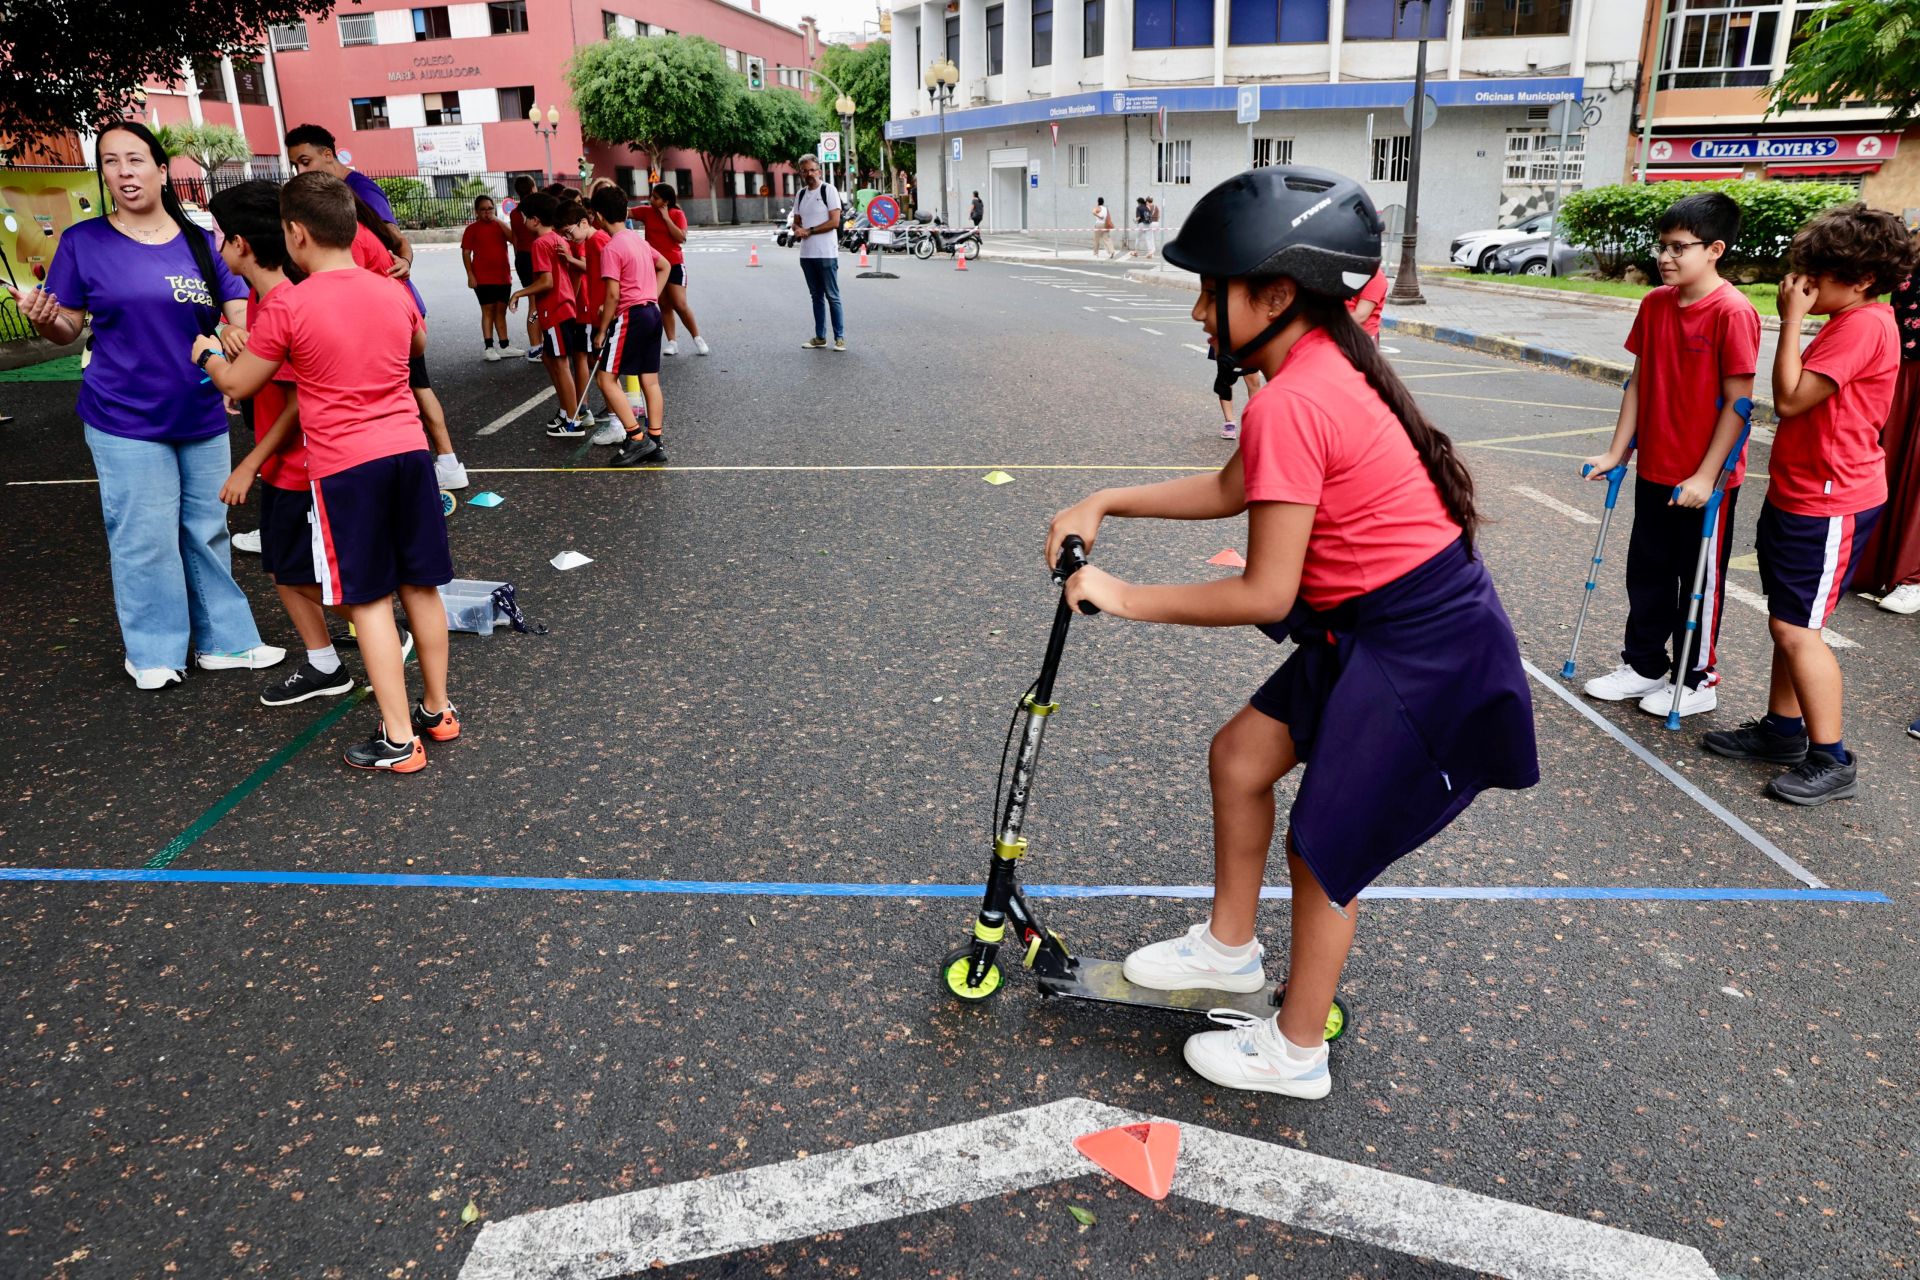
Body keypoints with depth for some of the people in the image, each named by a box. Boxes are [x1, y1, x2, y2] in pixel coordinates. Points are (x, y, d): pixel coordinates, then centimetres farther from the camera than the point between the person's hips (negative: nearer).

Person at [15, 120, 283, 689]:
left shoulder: (201, 243, 5)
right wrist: (42, 319, -20)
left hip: (203, 416, 3)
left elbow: (241, 318, 2)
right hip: (125, 420, -2)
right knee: (146, 538, 0)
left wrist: (237, 335, -20)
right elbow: (68, 328, 2)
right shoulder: (83, 242, -1)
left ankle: (223, 640, 21)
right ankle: (154, 651, 15)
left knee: (207, 531, 10)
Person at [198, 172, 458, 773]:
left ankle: (399, 739, 4)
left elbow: (238, 384, 4)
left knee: (369, 599, 1)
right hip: (408, 451, 5)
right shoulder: (394, 293, 5)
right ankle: (438, 710, 25)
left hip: (344, 467, -5)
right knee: (421, 587, 13)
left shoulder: (288, 308, -9)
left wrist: (207, 354, 25)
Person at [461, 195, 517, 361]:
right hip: (483, 278, -5)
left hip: (502, 276, 5)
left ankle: (504, 346, 15)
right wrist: (470, 275, -14)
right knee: (488, 310, -6)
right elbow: (466, 253, -5)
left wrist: (499, 222, -10)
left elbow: (513, 240, -4)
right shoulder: (472, 228, -1)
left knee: (501, 310, 9)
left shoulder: (500, 225, 13)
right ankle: (488, 348, -5)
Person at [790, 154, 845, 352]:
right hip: (806, 254, 7)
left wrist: (809, 231, -13)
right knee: (816, 296, 11)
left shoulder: (828, 190, -6)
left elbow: (835, 222, -13)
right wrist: (797, 230, -5)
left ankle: (840, 337, 2)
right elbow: (796, 222, 19)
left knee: (832, 297, -3)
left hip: (826, 253, -7)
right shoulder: (801, 194, 14)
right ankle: (820, 337, 17)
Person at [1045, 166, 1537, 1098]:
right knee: (1239, 756, 16)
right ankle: (1230, 948, 36)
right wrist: (1105, 503, 9)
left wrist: (1130, 599, -12)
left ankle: (1295, 1053, 27)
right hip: (1375, 626, 10)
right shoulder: (1323, 364, 5)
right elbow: (1230, 490, 16)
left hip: (1420, 653, -10)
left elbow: (1265, 595, -23)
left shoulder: (1289, 403, -25)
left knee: (1322, 847, 5)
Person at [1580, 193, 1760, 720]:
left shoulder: (1733, 313, -18)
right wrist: (1616, 452, 5)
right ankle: (1643, 665, 30)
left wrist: (1705, 477, -18)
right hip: (1653, 470, 6)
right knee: (1647, 572, 15)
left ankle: (1698, 680, 23)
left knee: (1700, 580, 8)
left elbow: (1737, 402, -17)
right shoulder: (1655, 304, 2)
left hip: (1706, 480, -6)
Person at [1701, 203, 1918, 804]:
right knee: (1788, 619, 16)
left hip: (1829, 503, -11)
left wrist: (1792, 320, -17)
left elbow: (1790, 398, -22)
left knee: (1795, 626, -8)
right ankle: (1782, 730, 28)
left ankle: (1831, 762, 2)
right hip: (1797, 494, 11)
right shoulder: (1848, 320, 15)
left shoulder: (1864, 325, -18)